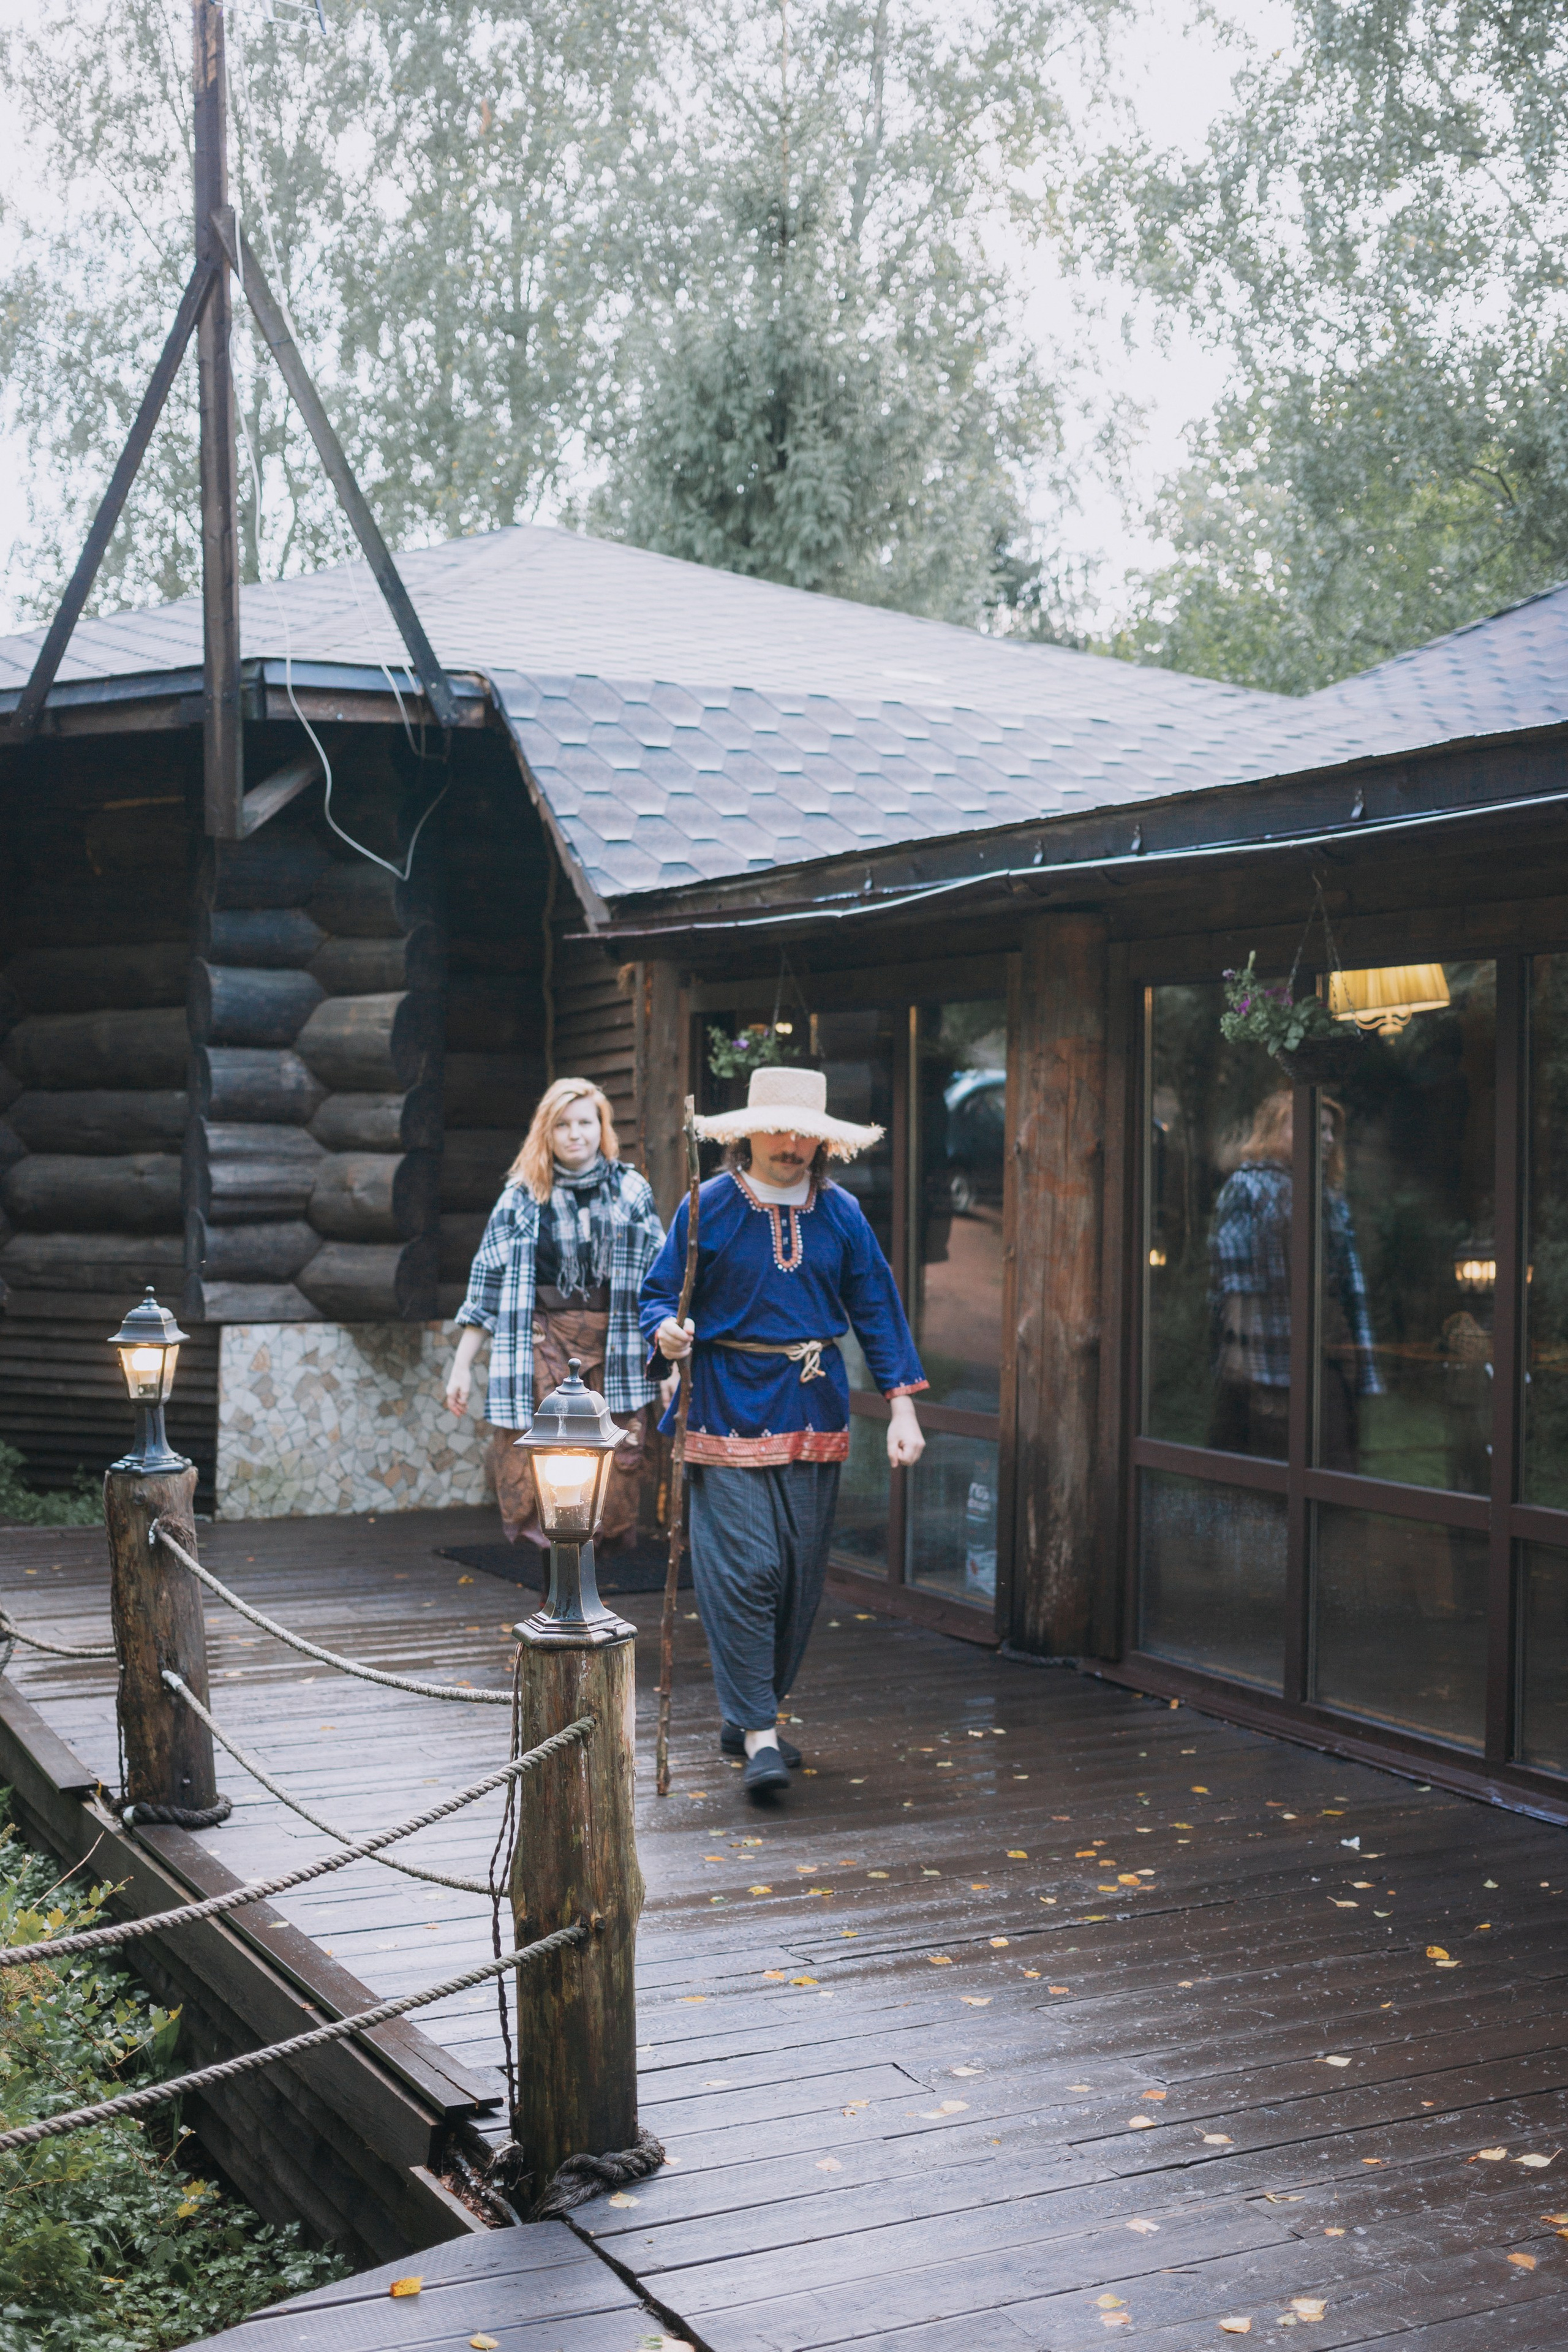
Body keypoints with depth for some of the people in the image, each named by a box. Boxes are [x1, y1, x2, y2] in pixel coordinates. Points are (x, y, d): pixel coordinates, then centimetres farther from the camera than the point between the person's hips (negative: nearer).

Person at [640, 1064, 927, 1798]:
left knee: (801, 1571, 7)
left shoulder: (840, 1212, 6)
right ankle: (759, 1735, -6)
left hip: (814, 1410, 4)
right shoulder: (710, 1206, -3)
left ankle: (746, 1714, 23)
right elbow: (660, 1292, -1)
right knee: (742, 1566, -11)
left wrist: (901, 1406, 1)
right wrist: (667, 1331, -25)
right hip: (730, 1406, -4)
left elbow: (876, 1309, 8)